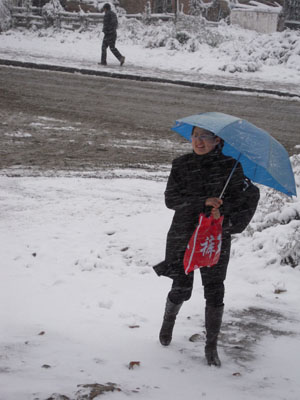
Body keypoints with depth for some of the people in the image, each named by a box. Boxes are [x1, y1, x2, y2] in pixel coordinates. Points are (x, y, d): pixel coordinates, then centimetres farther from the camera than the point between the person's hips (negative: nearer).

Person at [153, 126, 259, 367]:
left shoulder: (231, 166, -2)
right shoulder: (181, 165, -1)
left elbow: (241, 197, 0)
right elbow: (171, 199, -8)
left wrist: (223, 211, -18)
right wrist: (204, 202, -20)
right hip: (183, 236, 0)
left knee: (215, 292, -3)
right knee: (181, 289, 7)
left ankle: (212, 347, 11)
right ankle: (169, 320, 41)